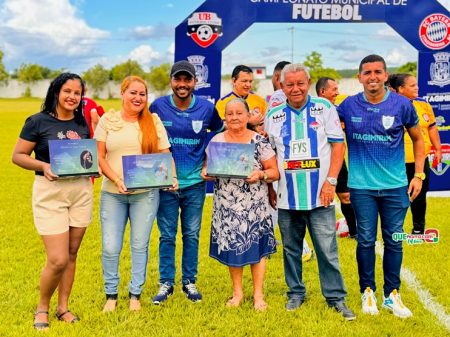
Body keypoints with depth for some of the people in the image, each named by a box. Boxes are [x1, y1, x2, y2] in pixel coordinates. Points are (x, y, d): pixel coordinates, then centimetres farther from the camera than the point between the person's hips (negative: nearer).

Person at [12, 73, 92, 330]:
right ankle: (43, 307, 18)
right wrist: (43, 166, -18)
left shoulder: (82, 123, 9)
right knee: (58, 259, -8)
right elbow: (18, 156, -2)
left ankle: (63, 307, 25)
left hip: (81, 190, 5)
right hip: (50, 192, -4)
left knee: (72, 254, 10)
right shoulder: (38, 122, -4)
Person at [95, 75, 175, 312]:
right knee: (110, 247, 1)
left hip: (145, 193, 0)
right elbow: (100, 157, 2)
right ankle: (111, 295, 20)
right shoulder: (108, 120, 4)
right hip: (112, 193, 0)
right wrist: (116, 179, -13)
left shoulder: (153, 122, 5)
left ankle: (135, 294, 22)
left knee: (139, 245, 6)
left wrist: (171, 178, -14)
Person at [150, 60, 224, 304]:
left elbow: (220, 136, 14)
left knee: (192, 235, 9)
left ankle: (189, 282, 23)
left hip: (195, 183, 1)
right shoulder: (158, 106, -3)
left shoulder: (207, 108, -1)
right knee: (167, 235, 6)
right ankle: (166, 283, 18)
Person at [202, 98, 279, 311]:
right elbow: (207, 168, 11)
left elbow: (275, 172, -2)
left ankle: (258, 294, 13)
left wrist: (261, 175, -21)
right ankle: (237, 292, 22)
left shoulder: (260, 141, -1)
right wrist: (206, 173, -12)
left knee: (256, 247, 0)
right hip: (226, 205, 2)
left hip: (255, 205, -2)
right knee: (231, 246, 6)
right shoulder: (217, 141, 6)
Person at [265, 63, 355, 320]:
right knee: (291, 248, 12)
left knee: (327, 249, -1)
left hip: (319, 194, -2)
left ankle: (336, 297, 11)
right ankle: (296, 293, 26)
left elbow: (338, 144, -1)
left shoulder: (324, 108, 1)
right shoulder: (274, 115, 8)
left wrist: (331, 181, -10)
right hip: (287, 197, 3)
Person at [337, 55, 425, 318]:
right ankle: (367, 291, 22)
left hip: (396, 186, 0)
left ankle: (392, 294, 20)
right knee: (366, 241, 6)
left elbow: (418, 139, 8)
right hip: (361, 186, 0)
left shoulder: (402, 104, -3)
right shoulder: (348, 106, -2)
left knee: (394, 241, 7)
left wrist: (419, 175, 3)